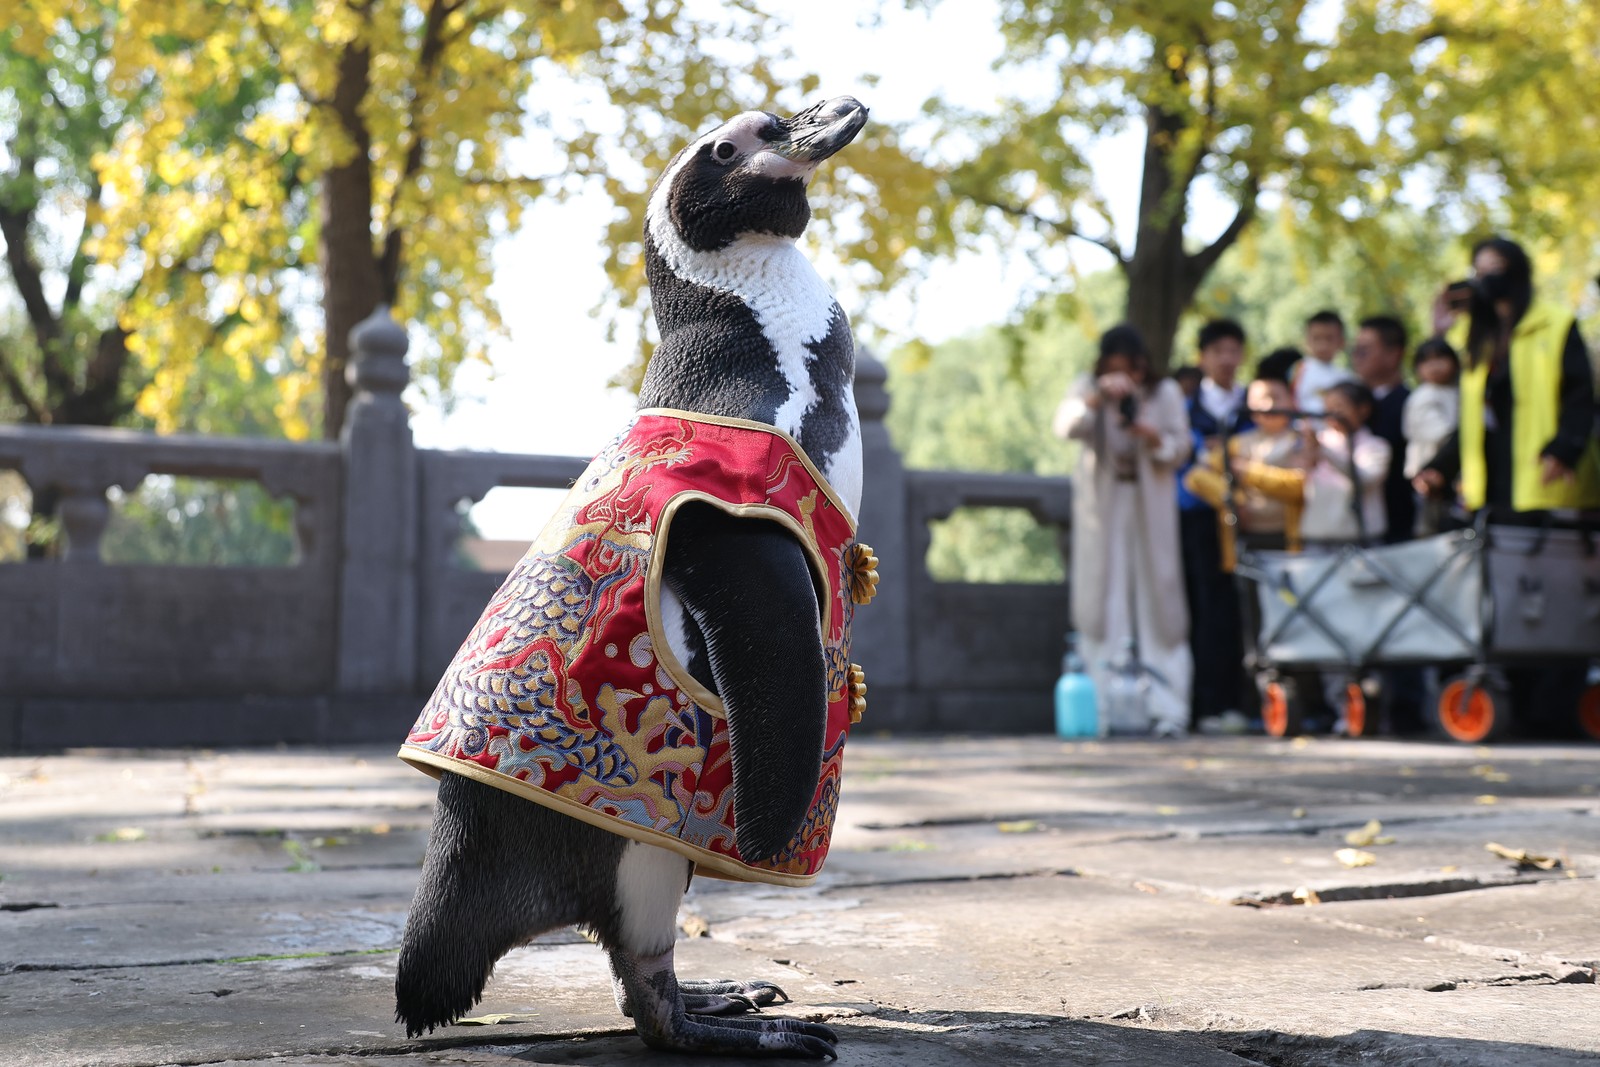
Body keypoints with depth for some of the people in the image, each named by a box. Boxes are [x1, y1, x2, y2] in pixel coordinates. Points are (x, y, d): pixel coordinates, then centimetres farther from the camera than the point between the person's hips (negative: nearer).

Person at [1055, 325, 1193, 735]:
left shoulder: (1166, 393, 6)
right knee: (1105, 605, -4)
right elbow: (1065, 427, -13)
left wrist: (1152, 436, -16)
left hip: (1150, 508, 0)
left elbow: (1181, 448, 3)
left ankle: (1165, 706, -4)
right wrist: (1098, 398, -28)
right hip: (1102, 509, 0)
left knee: (1156, 602, -5)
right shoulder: (1087, 389, 4)